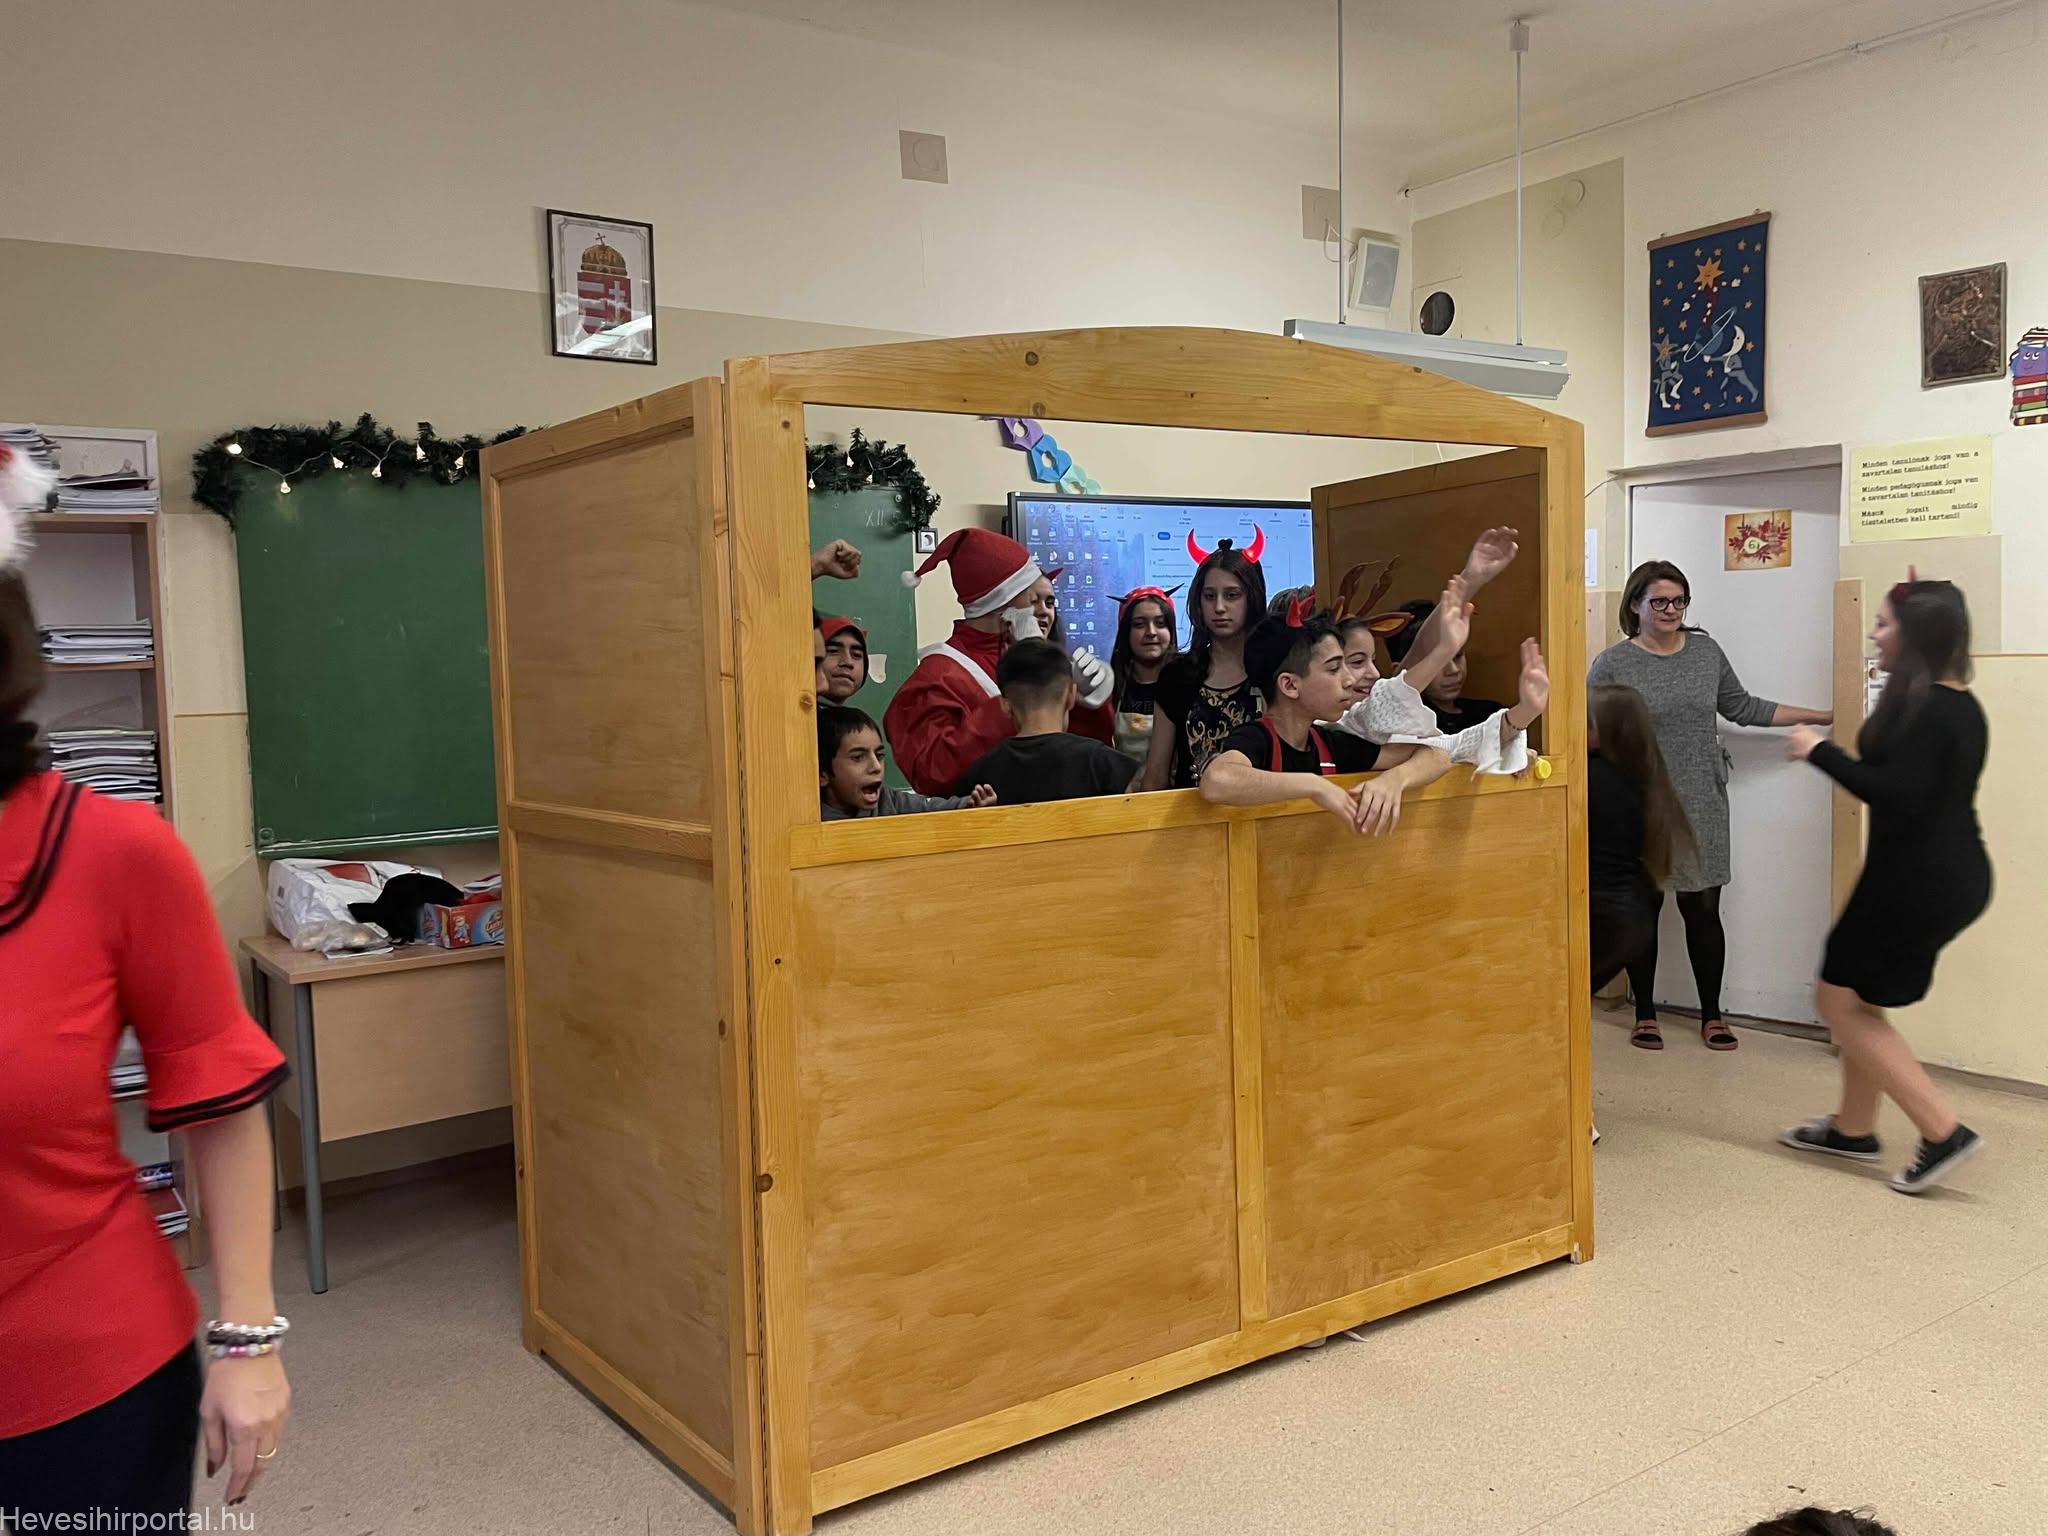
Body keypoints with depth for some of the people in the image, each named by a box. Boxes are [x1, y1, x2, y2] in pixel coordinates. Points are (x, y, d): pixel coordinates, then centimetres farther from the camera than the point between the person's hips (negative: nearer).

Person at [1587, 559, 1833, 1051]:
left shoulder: (1706, 650, 7)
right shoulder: (1612, 665, -6)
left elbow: (1743, 707, 17)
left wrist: (1820, 717, 17)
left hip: (1702, 807, 3)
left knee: (1703, 910, 6)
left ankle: (1712, 1015, 19)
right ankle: (1645, 1014, 20)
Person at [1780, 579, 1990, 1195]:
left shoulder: (1925, 708, -19)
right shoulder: (1959, 704, 11)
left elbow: (1898, 797, -27)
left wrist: (1820, 751, -20)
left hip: (1919, 878, -10)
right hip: (1950, 871, 10)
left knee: (1839, 1001, 0)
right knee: (1856, 996, 19)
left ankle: (1944, 1132, -1)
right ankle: (1853, 1128, 27)